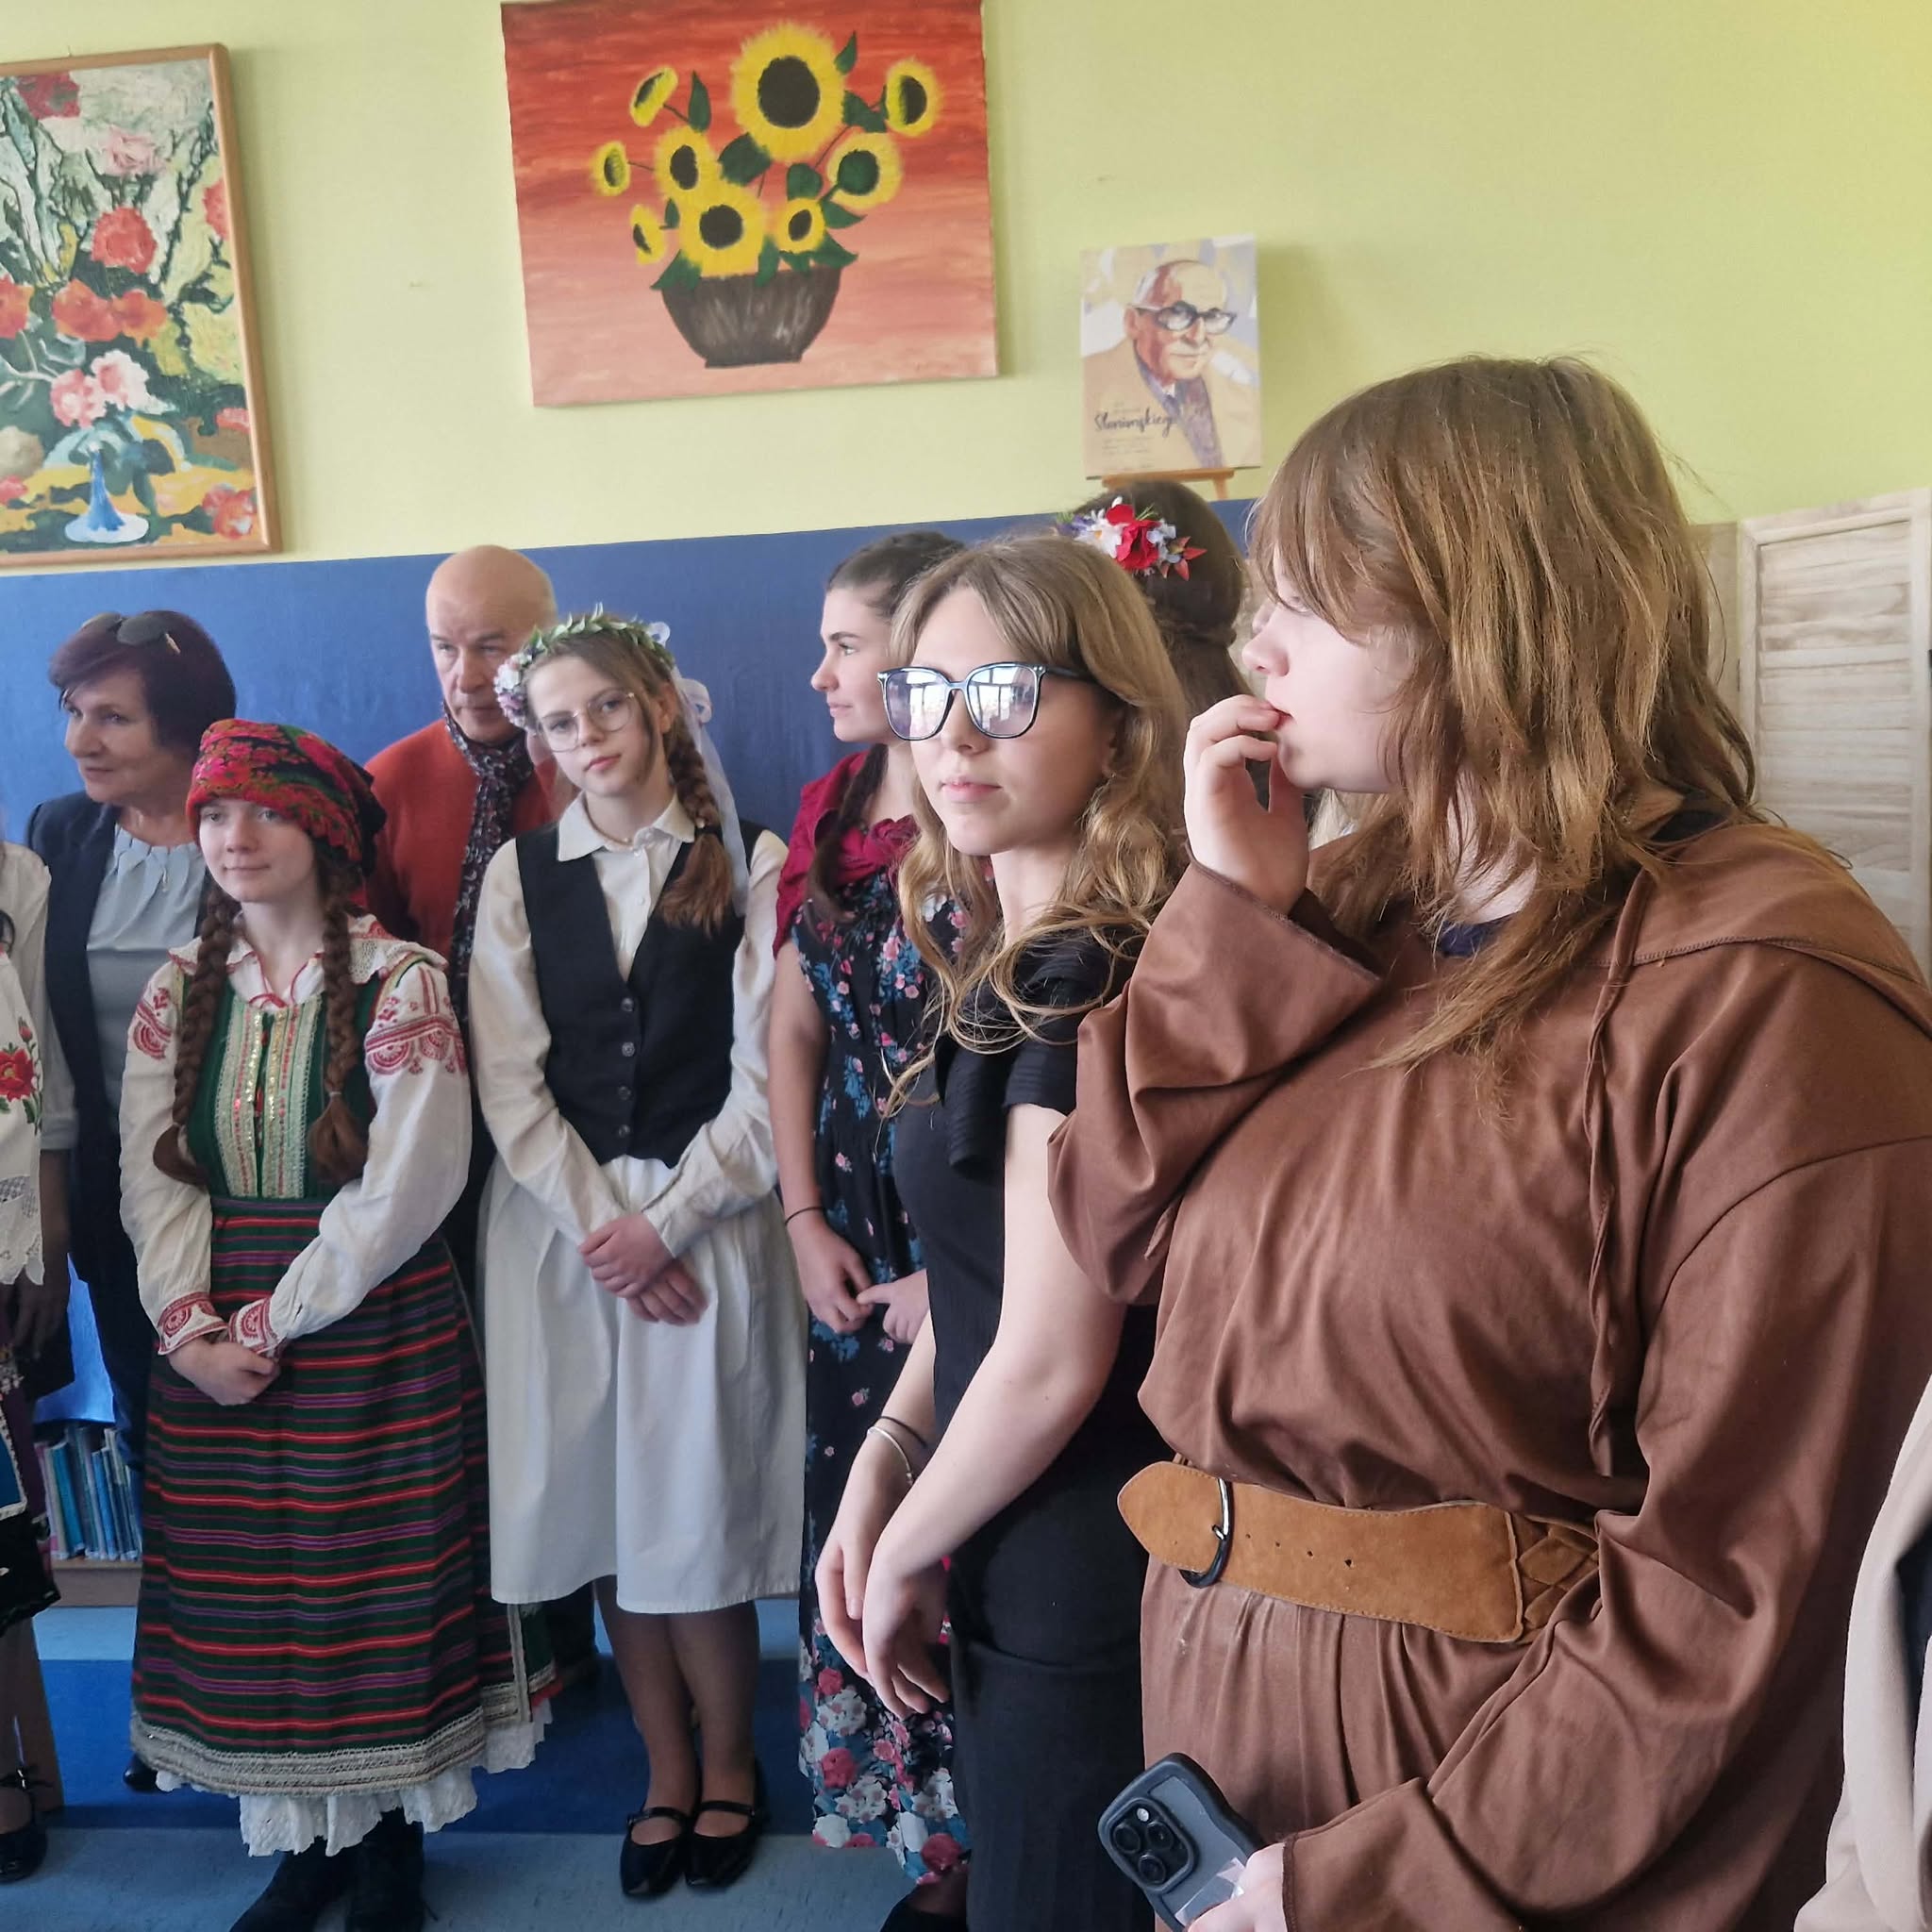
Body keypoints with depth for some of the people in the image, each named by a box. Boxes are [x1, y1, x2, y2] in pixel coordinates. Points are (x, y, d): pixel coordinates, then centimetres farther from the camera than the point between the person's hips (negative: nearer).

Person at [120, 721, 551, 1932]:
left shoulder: (400, 982, -7)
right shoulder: (180, 992, 8)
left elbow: (405, 1187, -14)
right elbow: (156, 1176, 3)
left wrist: (275, 1321, -13)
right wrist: (190, 1325, -10)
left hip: (377, 1336, -4)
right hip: (215, 1353, 4)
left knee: (384, 1591, 5)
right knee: (251, 1598, 11)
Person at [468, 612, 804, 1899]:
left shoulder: (749, 864, -1)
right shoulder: (521, 874, 7)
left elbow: (763, 1074, -5)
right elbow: (510, 1079, 2)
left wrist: (664, 1221, -10)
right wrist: (597, 1220, -8)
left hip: (706, 1219, -2)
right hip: (560, 1221, 3)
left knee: (701, 1512, 2)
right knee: (607, 1509, 8)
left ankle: (729, 1769, 25)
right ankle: (668, 1773, 27)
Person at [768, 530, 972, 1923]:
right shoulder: (828, 812, 7)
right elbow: (794, 1025, 9)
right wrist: (806, 1221, 3)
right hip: (857, 1232, 6)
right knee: (854, 1520, 15)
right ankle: (883, 1792, 38)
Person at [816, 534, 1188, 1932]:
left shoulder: (1083, 982, -24)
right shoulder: (1006, 962, 5)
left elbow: (1053, 1361, -24)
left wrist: (903, 1552, -8)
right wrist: (882, 1465, 1)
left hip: (1085, 1592, -8)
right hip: (1027, 1565, 9)